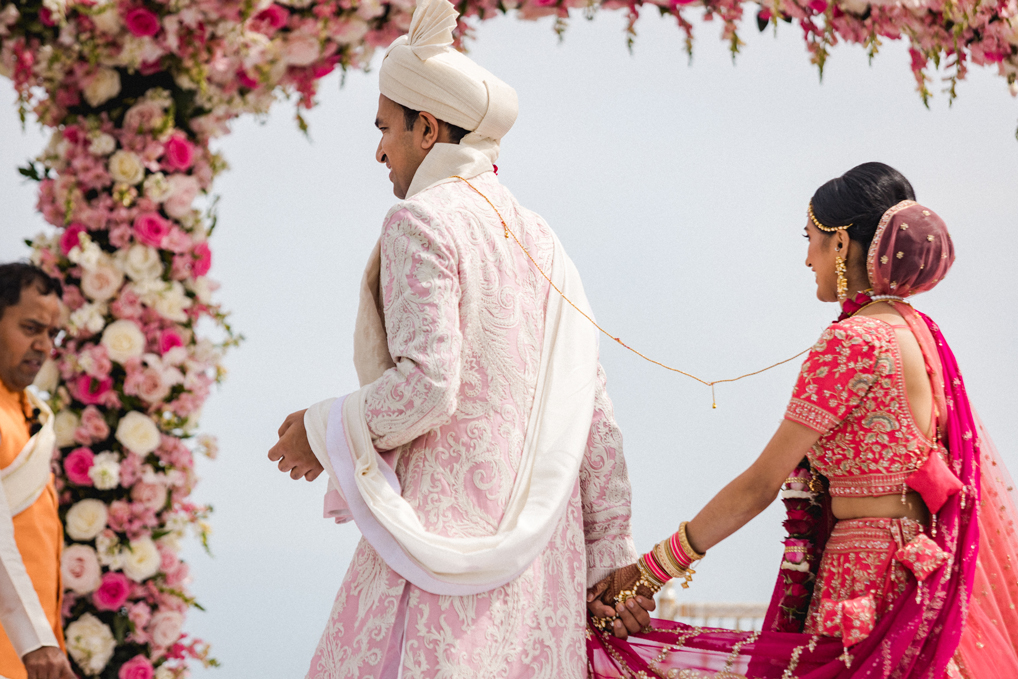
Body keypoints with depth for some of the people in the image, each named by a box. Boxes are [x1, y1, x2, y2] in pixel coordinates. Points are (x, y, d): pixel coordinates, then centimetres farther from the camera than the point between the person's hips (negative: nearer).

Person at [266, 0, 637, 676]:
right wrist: (612, 558, 15)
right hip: (537, 556, 8)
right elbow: (593, 415, 13)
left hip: (445, 534, -8)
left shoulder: (422, 221, -5)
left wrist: (323, 430, -2)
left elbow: (427, 384, -18)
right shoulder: (539, 239, 16)